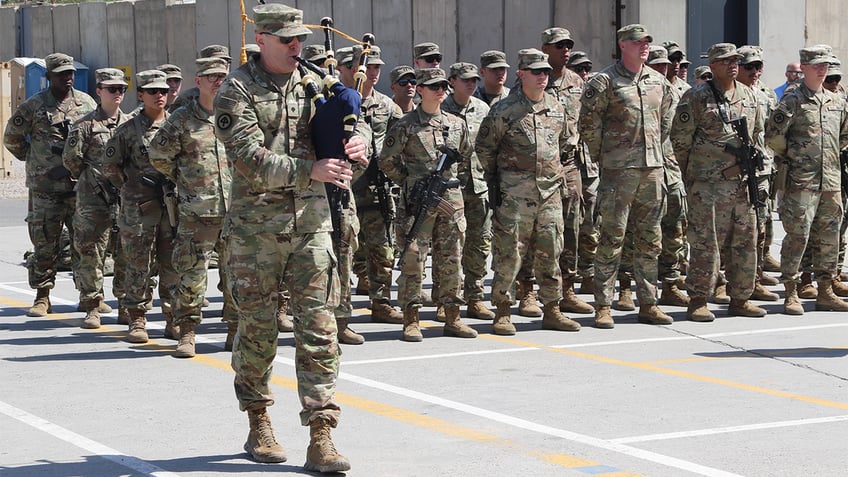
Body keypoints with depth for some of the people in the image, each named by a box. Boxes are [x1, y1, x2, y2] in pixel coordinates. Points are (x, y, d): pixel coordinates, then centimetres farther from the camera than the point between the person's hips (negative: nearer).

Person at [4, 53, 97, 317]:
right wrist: (34, 159, 8)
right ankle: (42, 298, 9)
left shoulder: (87, 103, 8)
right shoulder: (33, 106, 0)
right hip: (45, 187, -2)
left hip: (80, 186, 2)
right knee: (44, 245, 1)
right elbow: (11, 138, 10)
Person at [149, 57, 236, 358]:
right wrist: (184, 180, 9)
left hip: (237, 210, 3)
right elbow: (158, 156, 7)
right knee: (191, 274, -4)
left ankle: (237, 330, 18)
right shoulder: (182, 120, -1)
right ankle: (186, 333, 6)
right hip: (197, 213, -3)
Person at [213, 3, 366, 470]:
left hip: (311, 220, 3)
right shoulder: (237, 90, -4)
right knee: (257, 327, 7)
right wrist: (309, 170, -26)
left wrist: (355, 149, -10)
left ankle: (320, 437, -3)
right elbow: (249, 159, -16)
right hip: (256, 225, -3)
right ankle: (258, 424, 24)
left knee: (319, 328, -3)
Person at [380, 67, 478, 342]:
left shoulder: (457, 125, 12)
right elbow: (387, 161, 3)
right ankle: (411, 321, -1)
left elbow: (467, 157, 26)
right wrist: (409, 184, 1)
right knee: (413, 258, -5)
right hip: (417, 203, -4)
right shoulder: (406, 126, -2)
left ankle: (452, 318, 16)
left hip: (451, 201, 4)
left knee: (450, 259, 8)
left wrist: (453, 181, 15)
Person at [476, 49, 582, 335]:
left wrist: (570, 182, 15)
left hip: (550, 192, 5)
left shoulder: (556, 107, 11)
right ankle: (503, 312, 2)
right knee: (509, 252, -5)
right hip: (514, 193, -5)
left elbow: (564, 148, 21)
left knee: (550, 252, 9)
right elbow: (483, 147, 3)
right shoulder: (504, 110, -6)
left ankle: (552, 310, 17)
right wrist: (494, 180, 3)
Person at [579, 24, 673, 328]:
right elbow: (588, 123, -7)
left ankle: (648, 304, 16)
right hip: (618, 169, -6)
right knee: (612, 238, -5)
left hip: (653, 167, 6)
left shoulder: (658, 81, 12)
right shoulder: (604, 81, -6)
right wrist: (601, 155, -3)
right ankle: (603, 306, -1)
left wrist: (654, 147, 16)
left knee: (650, 240, 9)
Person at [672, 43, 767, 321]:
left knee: (746, 242, 8)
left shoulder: (749, 96, 14)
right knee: (706, 243, -6)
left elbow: (758, 135, 24)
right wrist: (690, 175, 0)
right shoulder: (695, 98, -5)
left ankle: (740, 299, 18)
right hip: (708, 183, -6)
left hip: (743, 183, 6)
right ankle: (698, 301, 1)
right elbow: (679, 140, -3)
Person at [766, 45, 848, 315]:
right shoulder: (793, 101, -6)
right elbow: (773, 135, -13)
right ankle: (791, 294, -3)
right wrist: (790, 156, -3)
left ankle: (825, 292, 17)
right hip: (801, 181, -6)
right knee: (797, 236, -7)